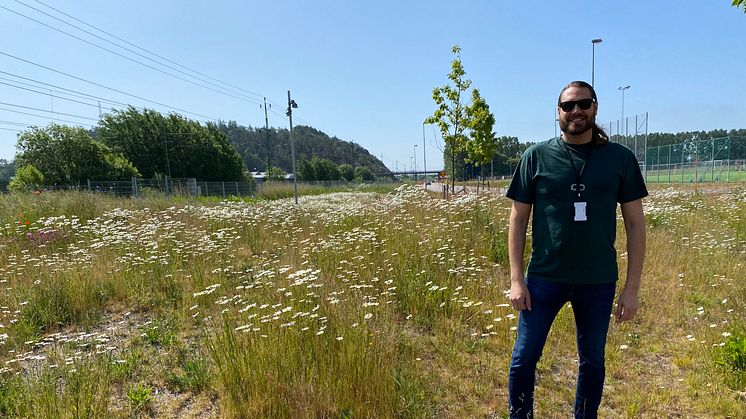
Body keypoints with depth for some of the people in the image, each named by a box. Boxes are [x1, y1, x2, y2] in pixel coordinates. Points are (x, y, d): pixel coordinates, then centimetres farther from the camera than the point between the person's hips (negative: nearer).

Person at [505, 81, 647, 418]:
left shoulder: (621, 158, 0)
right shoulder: (536, 157, -3)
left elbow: (635, 223, 2)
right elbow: (518, 219, -1)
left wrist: (632, 287, -2)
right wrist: (516, 280, -5)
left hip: (598, 281, 1)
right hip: (544, 277, 0)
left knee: (592, 361, 16)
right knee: (524, 358, 7)